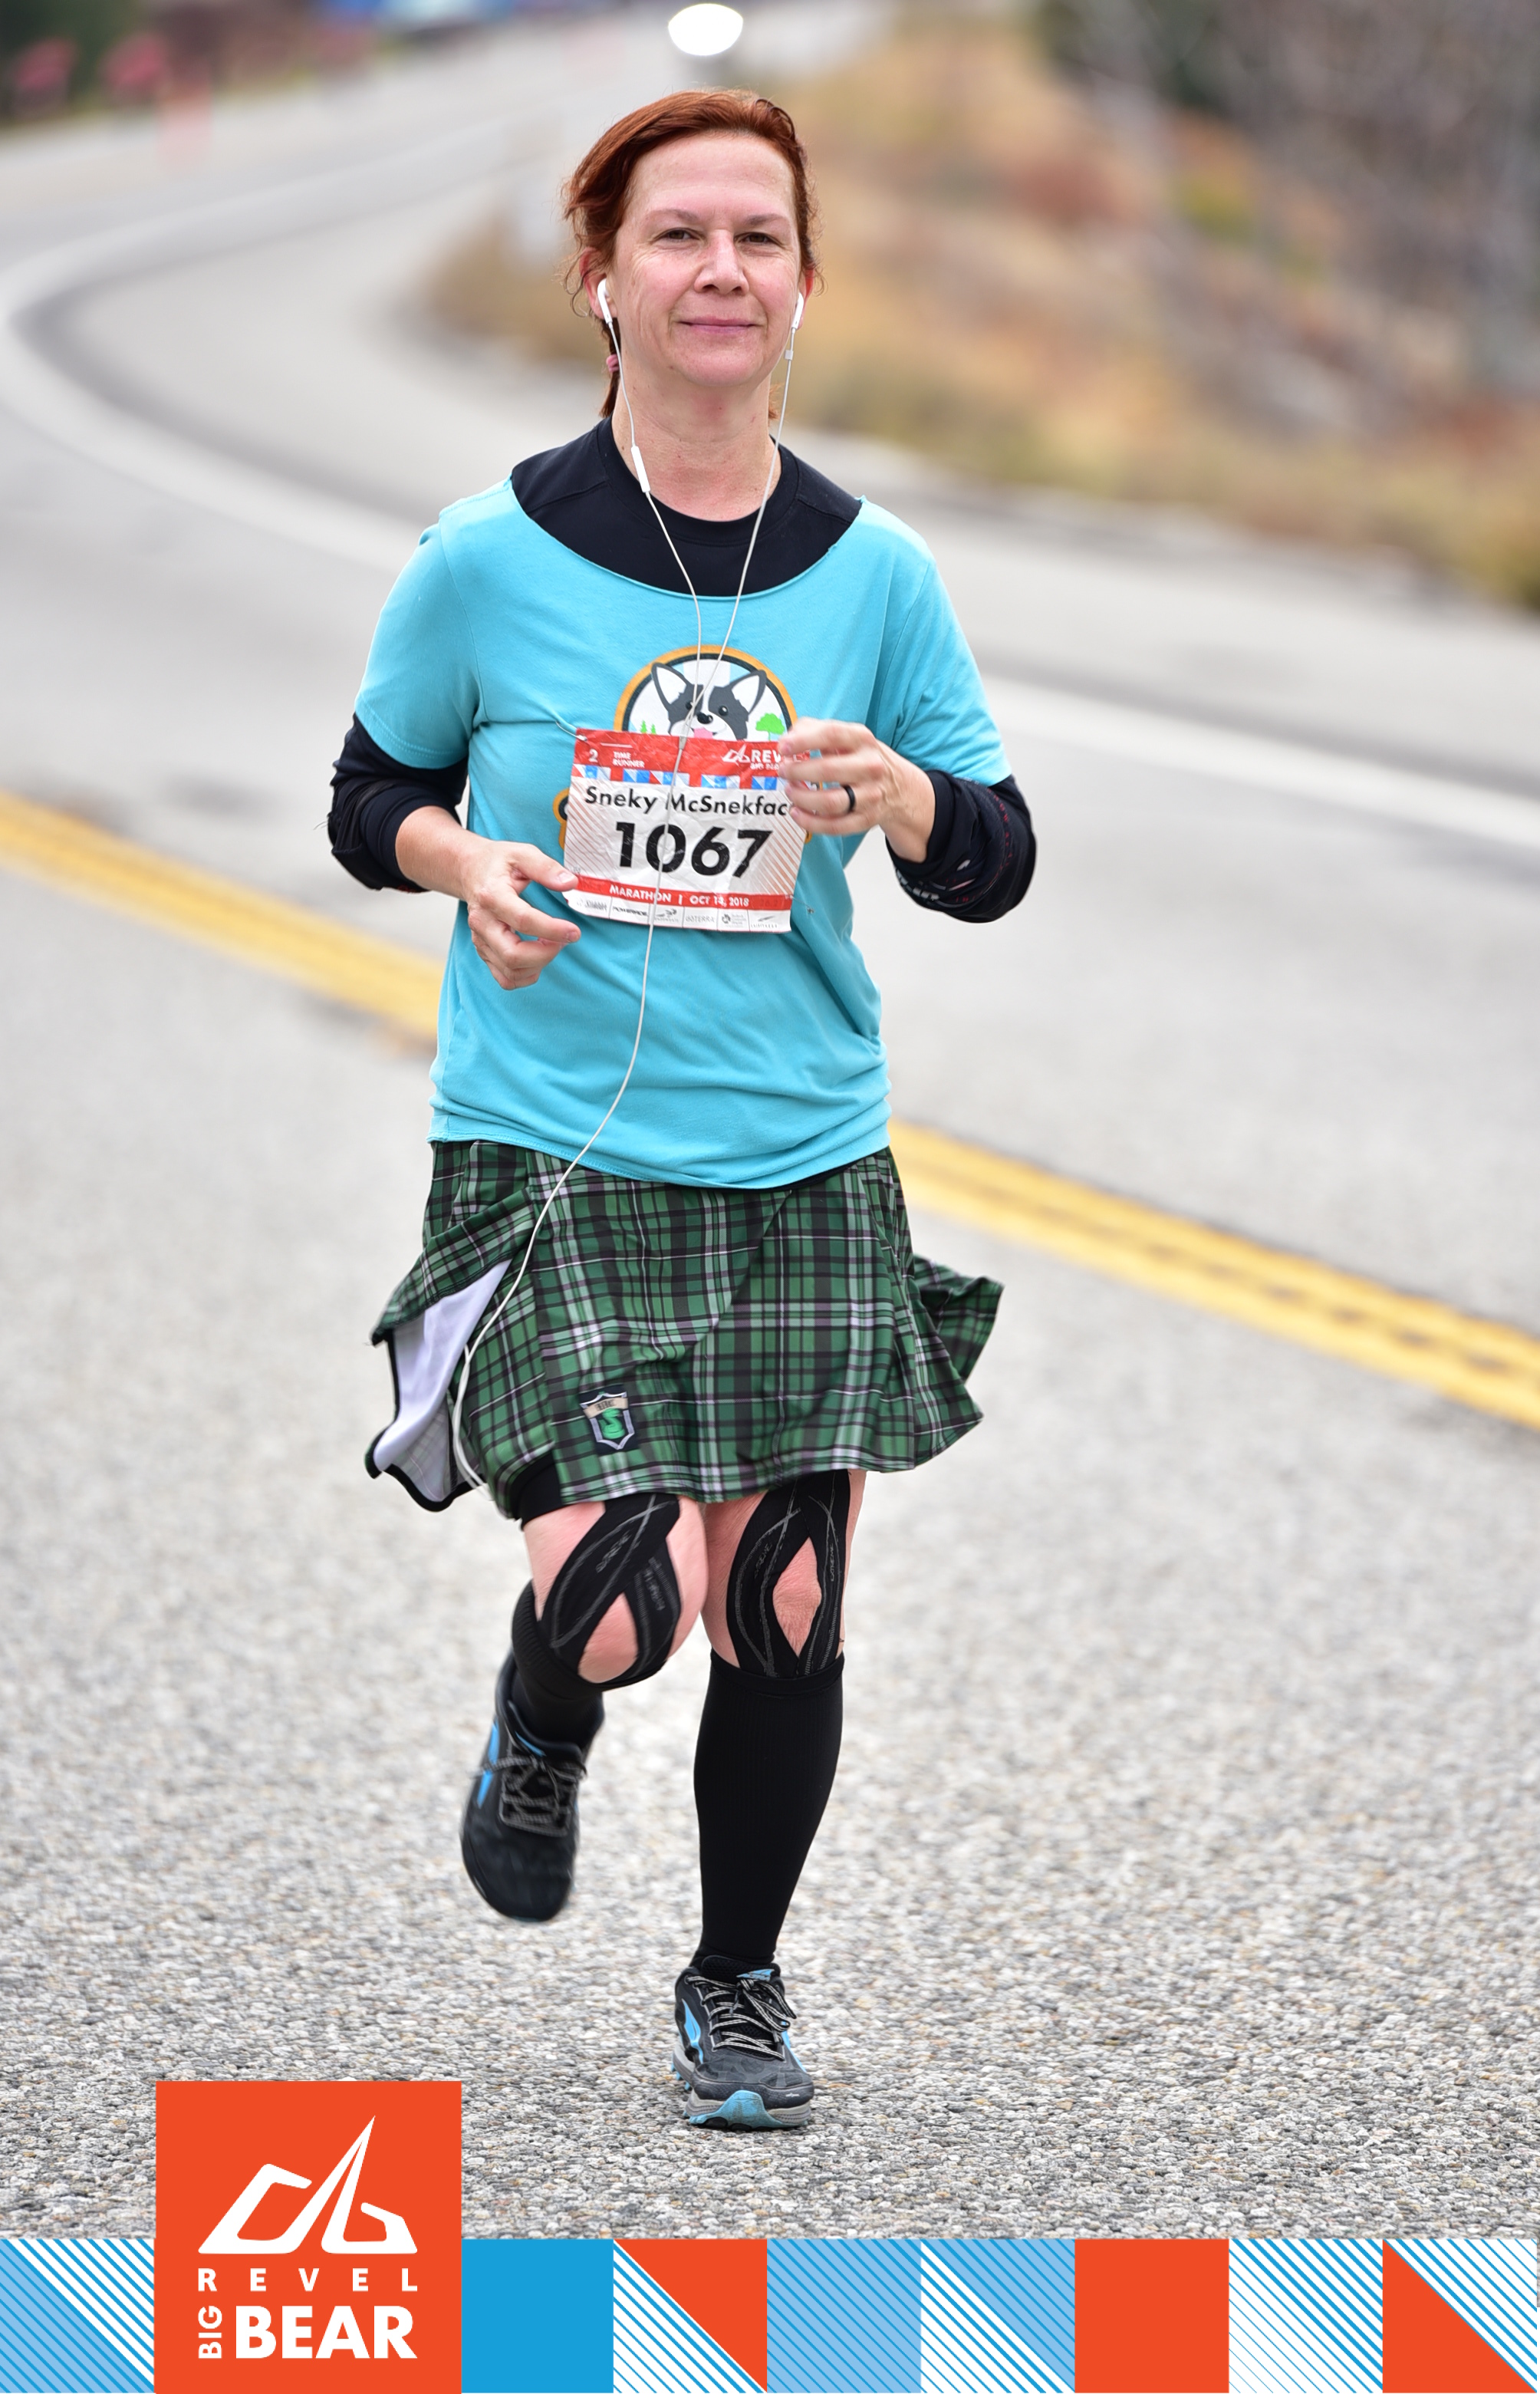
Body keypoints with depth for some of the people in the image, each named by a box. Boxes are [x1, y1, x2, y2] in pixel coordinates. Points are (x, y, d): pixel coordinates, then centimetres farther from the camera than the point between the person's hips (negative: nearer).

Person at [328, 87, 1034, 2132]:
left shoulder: (875, 576, 3)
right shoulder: (492, 559, -3)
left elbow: (997, 864, 9)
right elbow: (370, 797, 10)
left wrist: (901, 796, -13)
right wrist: (464, 858, -12)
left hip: (807, 1170, 3)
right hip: (550, 1160, -3)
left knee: (786, 1618, 4)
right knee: (627, 1599, -16)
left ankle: (739, 1983, 29)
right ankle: (542, 1728, 22)